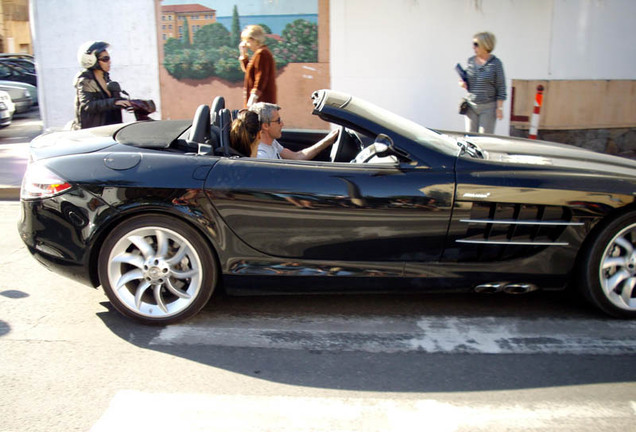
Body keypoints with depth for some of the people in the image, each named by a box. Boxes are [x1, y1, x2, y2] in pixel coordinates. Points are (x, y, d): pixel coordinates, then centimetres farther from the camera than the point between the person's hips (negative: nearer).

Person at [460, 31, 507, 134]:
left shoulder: (495, 63, -7)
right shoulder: (471, 61, 6)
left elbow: (501, 88, -6)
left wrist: (499, 108, -9)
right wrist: (464, 83, -4)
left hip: (488, 107, -4)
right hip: (471, 106, 5)